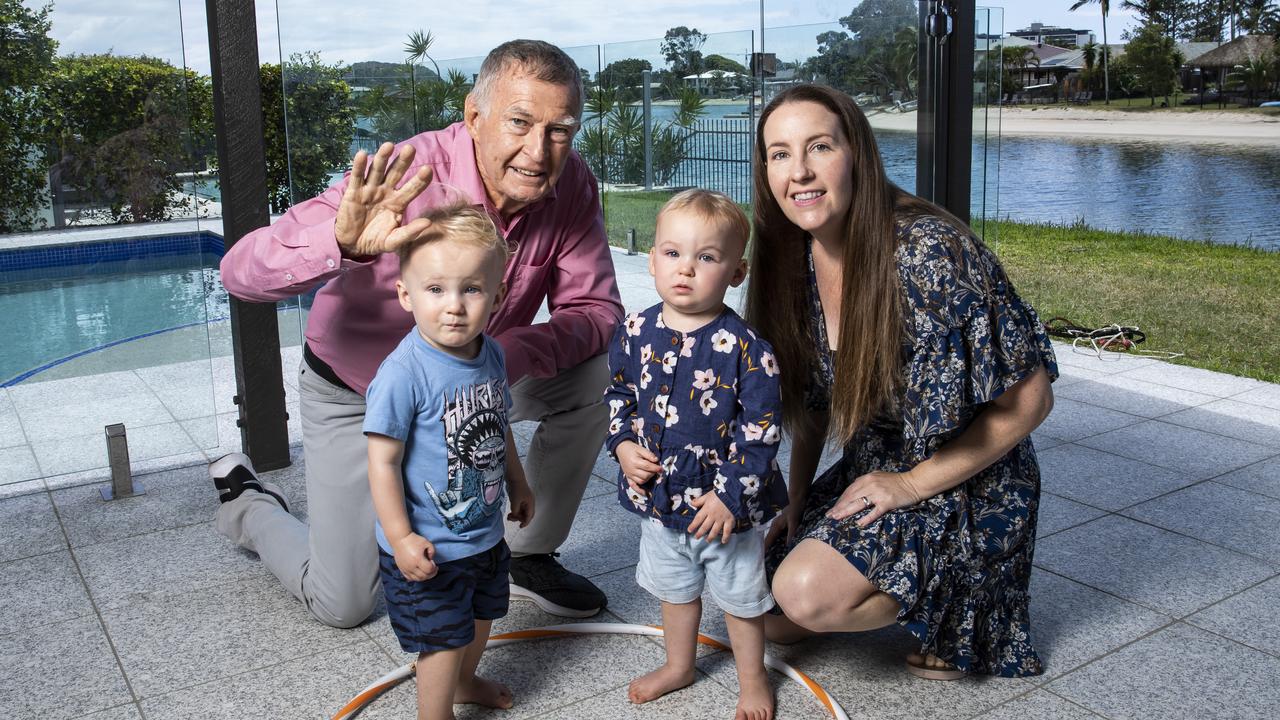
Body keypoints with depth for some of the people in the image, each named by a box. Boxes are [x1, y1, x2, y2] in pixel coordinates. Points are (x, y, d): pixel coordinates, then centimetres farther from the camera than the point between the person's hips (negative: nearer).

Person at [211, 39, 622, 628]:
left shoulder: (570, 187, -20)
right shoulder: (405, 182, -35)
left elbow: (596, 309, -16)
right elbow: (240, 272, -37)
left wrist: (513, 356, -37)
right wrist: (342, 244, -59)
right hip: (357, 395, -4)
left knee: (593, 374, -17)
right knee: (343, 606, 0)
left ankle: (524, 557, 4)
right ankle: (245, 502, 33)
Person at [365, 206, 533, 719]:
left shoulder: (490, 355, -4)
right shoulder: (403, 373, -27)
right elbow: (383, 461, -23)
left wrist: (517, 483, 21)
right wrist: (401, 538, -24)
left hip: (485, 531, 8)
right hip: (428, 547, -8)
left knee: (480, 618, 27)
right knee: (443, 640, 5)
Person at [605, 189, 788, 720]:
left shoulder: (743, 347, -20)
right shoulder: (636, 333, -6)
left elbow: (760, 429, -18)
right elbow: (618, 395, 8)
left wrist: (731, 493, -20)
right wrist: (624, 445, -7)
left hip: (725, 502, -4)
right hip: (659, 496, 4)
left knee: (739, 596, 15)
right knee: (674, 589, 25)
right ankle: (679, 666, 48)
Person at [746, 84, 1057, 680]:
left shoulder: (931, 253, -26)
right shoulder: (796, 262, -4)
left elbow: (1029, 400, -20)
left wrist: (911, 484, -17)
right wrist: (794, 508, 5)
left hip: (961, 482, -7)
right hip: (870, 470, 7)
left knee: (806, 593, -27)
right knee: (769, 620, 5)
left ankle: (958, 599, 0)